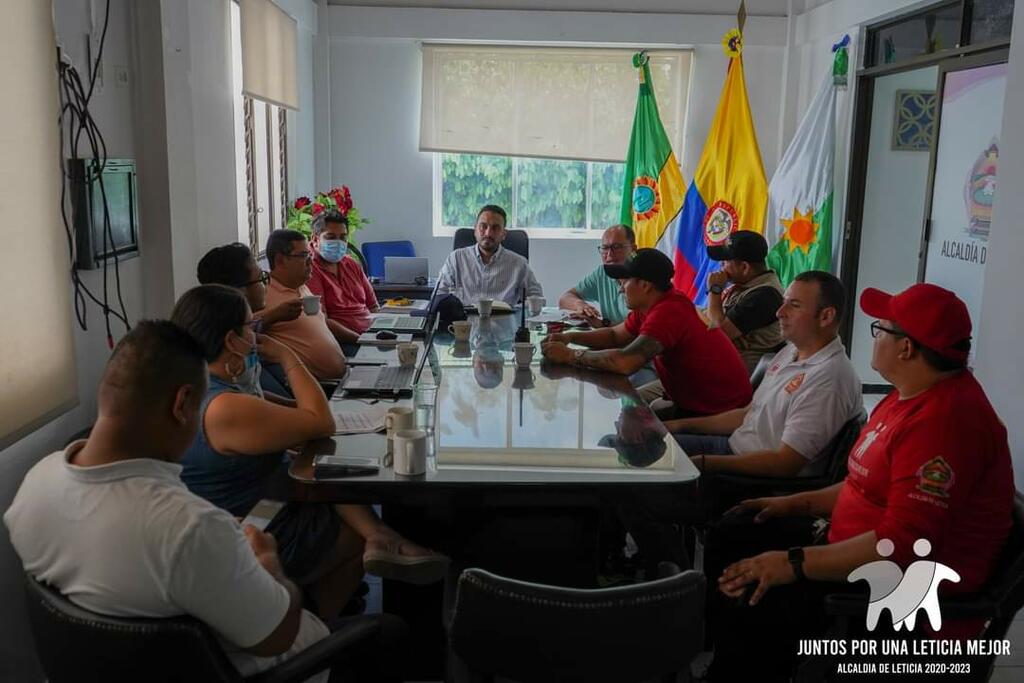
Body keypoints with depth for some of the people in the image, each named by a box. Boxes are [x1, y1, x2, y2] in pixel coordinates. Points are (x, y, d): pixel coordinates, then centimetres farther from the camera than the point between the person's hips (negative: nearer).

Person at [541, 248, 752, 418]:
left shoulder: (668, 312, -28)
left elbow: (626, 362, -38)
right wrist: (570, 337, -2)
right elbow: (615, 335, 15)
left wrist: (570, 355, -25)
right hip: (691, 402, 9)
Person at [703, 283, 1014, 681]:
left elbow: (900, 545, -30)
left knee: (743, 606, -22)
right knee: (730, 548, 8)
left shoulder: (944, 420, -25)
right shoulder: (912, 396, 10)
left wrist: (796, 564, -25)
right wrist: (798, 504, 11)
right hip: (863, 560, 11)